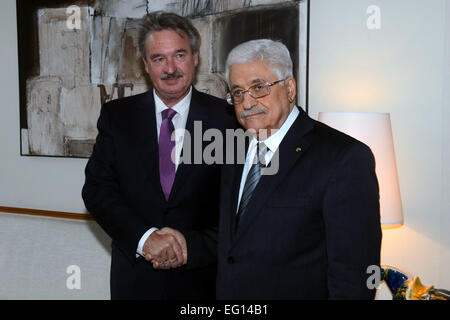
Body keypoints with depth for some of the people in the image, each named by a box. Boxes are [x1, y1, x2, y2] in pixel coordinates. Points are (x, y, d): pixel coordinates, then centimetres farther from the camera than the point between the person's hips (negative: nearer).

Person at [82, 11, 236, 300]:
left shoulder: (226, 119, -6)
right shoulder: (116, 116, 0)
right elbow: (97, 188, -6)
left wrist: (193, 246, -19)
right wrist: (145, 237, -19)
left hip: (202, 278, -1)